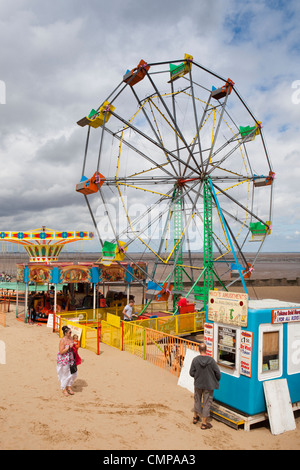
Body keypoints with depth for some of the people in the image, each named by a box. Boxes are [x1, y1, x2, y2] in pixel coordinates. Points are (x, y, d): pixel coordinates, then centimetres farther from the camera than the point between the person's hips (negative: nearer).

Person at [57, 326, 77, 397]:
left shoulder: (71, 338, 1)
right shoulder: (62, 341, -20)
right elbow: (61, 352, -23)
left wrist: (74, 345, -4)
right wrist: (69, 347, -26)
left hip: (70, 358, 7)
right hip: (64, 360, -7)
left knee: (73, 373, 10)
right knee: (65, 374, 6)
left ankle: (69, 387, 30)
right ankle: (64, 389, 26)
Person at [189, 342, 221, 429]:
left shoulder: (195, 360, -17)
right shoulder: (211, 360, -20)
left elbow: (191, 373, -10)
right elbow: (217, 373, -11)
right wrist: (217, 380, 10)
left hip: (198, 384, 2)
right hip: (209, 385, -2)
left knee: (197, 400, 24)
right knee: (207, 403, 11)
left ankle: (195, 417, 41)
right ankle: (204, 423, 18)